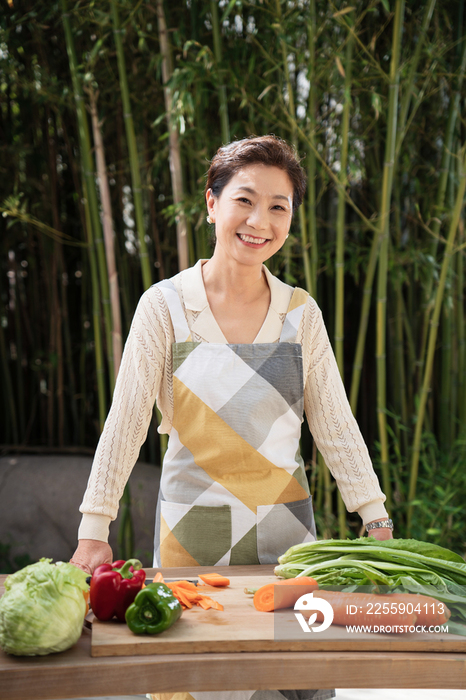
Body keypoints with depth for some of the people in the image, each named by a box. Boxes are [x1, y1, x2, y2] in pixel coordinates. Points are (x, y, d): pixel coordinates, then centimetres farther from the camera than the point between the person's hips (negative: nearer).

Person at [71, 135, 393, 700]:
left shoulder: (302, 314, 2)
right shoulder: (165, 305, -5)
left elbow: (336, 425, 5)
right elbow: (125, 420, -5)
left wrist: (379, 523, 1)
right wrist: (94, 530, -8)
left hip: (285, 523, 2)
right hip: (192, 524, -2)